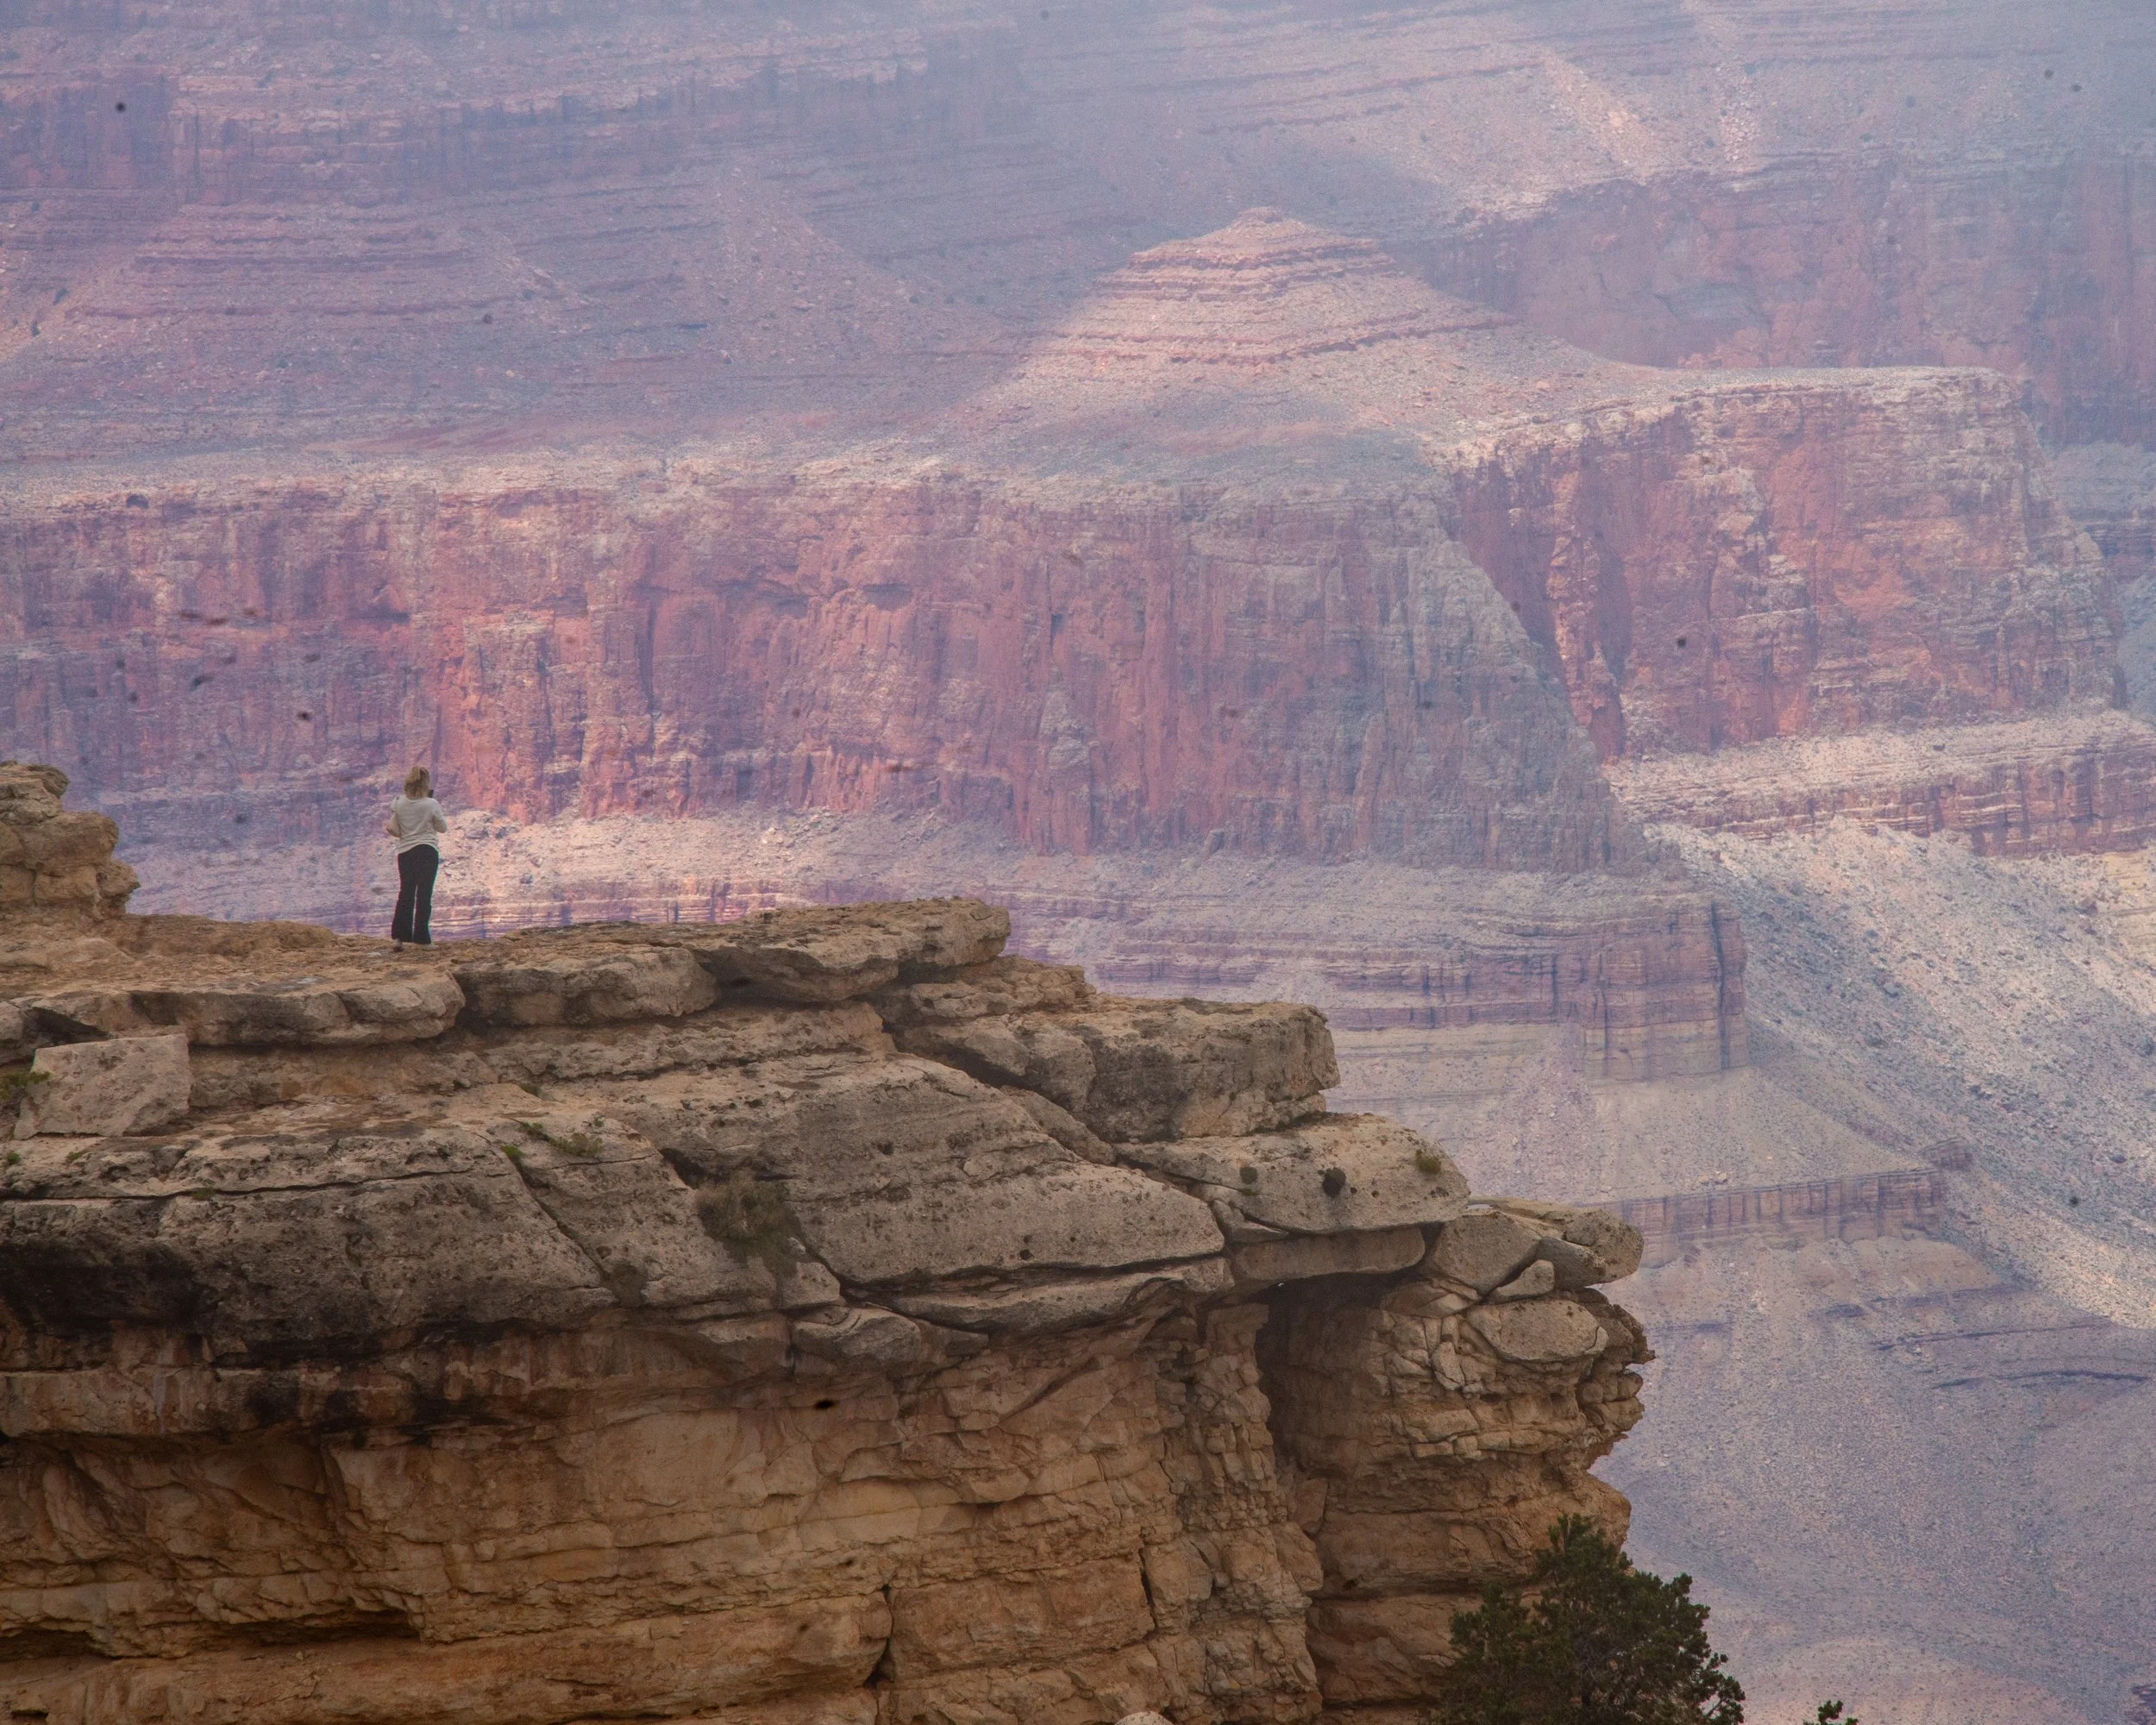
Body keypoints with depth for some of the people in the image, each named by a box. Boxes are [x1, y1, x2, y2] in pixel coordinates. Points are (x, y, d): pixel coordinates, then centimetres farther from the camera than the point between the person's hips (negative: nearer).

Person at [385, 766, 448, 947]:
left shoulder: (399, 804, -3)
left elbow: (394, 830, -2)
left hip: (405, 852, 3)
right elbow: (442, 828, 1)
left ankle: (399, 935, 3)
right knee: (424, 895, 2)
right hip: (427, 851, -3)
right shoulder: (431, 805, -10)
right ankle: (421, 938, 0)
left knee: (405, 893, 10)